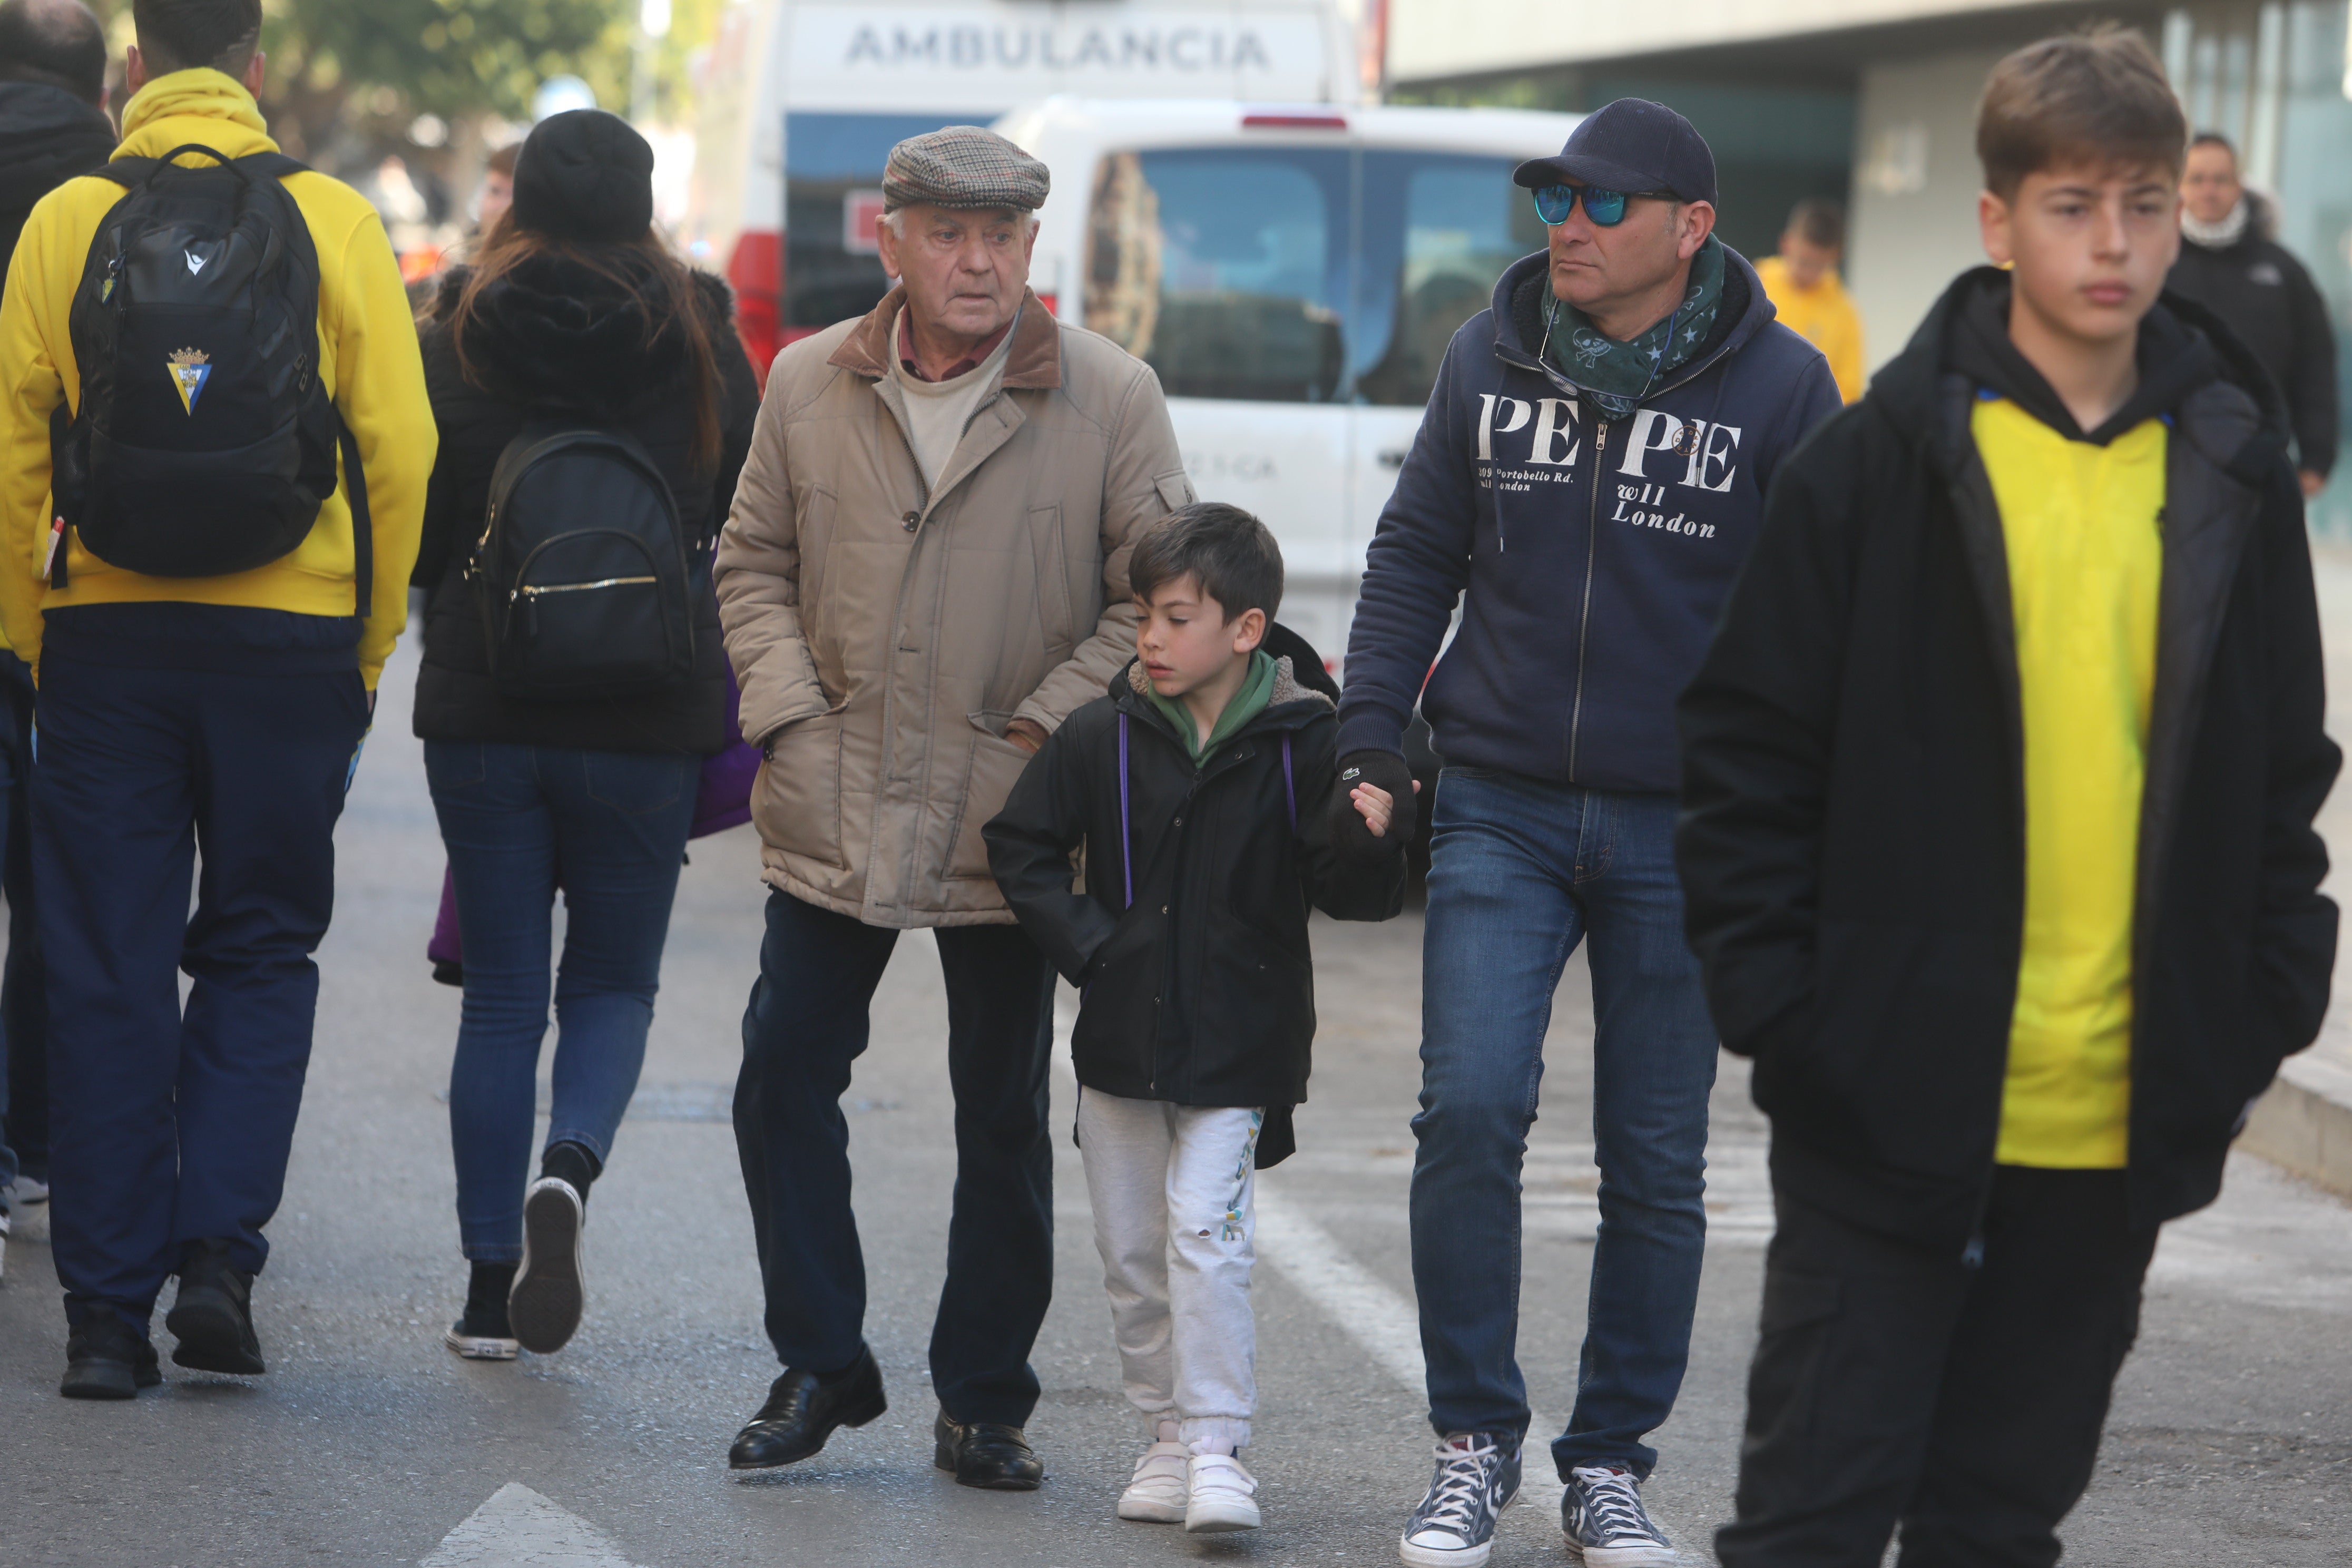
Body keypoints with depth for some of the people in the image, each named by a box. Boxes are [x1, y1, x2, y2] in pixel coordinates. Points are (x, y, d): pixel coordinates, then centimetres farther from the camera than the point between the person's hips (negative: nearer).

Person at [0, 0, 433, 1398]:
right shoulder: (336, 223, -2)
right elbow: (401, 454, -3)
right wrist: (368, 647, 7)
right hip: (288, 644, 0)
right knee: (260, 953, 13)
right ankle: (219, 1255, -1)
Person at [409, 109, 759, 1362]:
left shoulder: (457, 338, -3)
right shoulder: (701, 340, -2)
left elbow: (412, 526, 1)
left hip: (484, 710, 0)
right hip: (649, 722, 0)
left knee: (501, 996, 8)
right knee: (614, 981, 13)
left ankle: (492, 1291, 6)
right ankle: (571, 1163, -18)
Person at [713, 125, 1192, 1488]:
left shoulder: (1111, 397, -5)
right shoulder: (811, 385, 3)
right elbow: (756, 560, 12)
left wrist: (1046, 725, -10)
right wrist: (789, 707, -1)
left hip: (1009, 816, -2)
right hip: (832, 814, 2)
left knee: (1005, 1119, 6)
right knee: (784, 1082, 2)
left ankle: (984, 1401, 16)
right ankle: (822, 1368, 17)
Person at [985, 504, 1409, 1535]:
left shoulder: (1300, 744, -7)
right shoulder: (1103, 737, 0)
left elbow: (1345, 895, -5)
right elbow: (1020, 845, 8)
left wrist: (1370, 844, -26)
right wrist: (1082, 942, -3)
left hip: (1236, 1050, -4)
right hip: (1120, 1036, 4)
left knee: (1207, 1236, -14)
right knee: (1131, 1252, 9)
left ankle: (1216, 1449, -10)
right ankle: (1166, 1438, 21)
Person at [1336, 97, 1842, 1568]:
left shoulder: (1779, 386, -4)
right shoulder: (1490, 358, 3)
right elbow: (1416, 554, 12)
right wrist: (1371, 735, 1)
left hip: (1682, 831, -1)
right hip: (1501, 810, 1)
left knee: (1656, 1165, 5)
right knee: (1469, 1114, -11)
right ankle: (1475, 1445, 2)